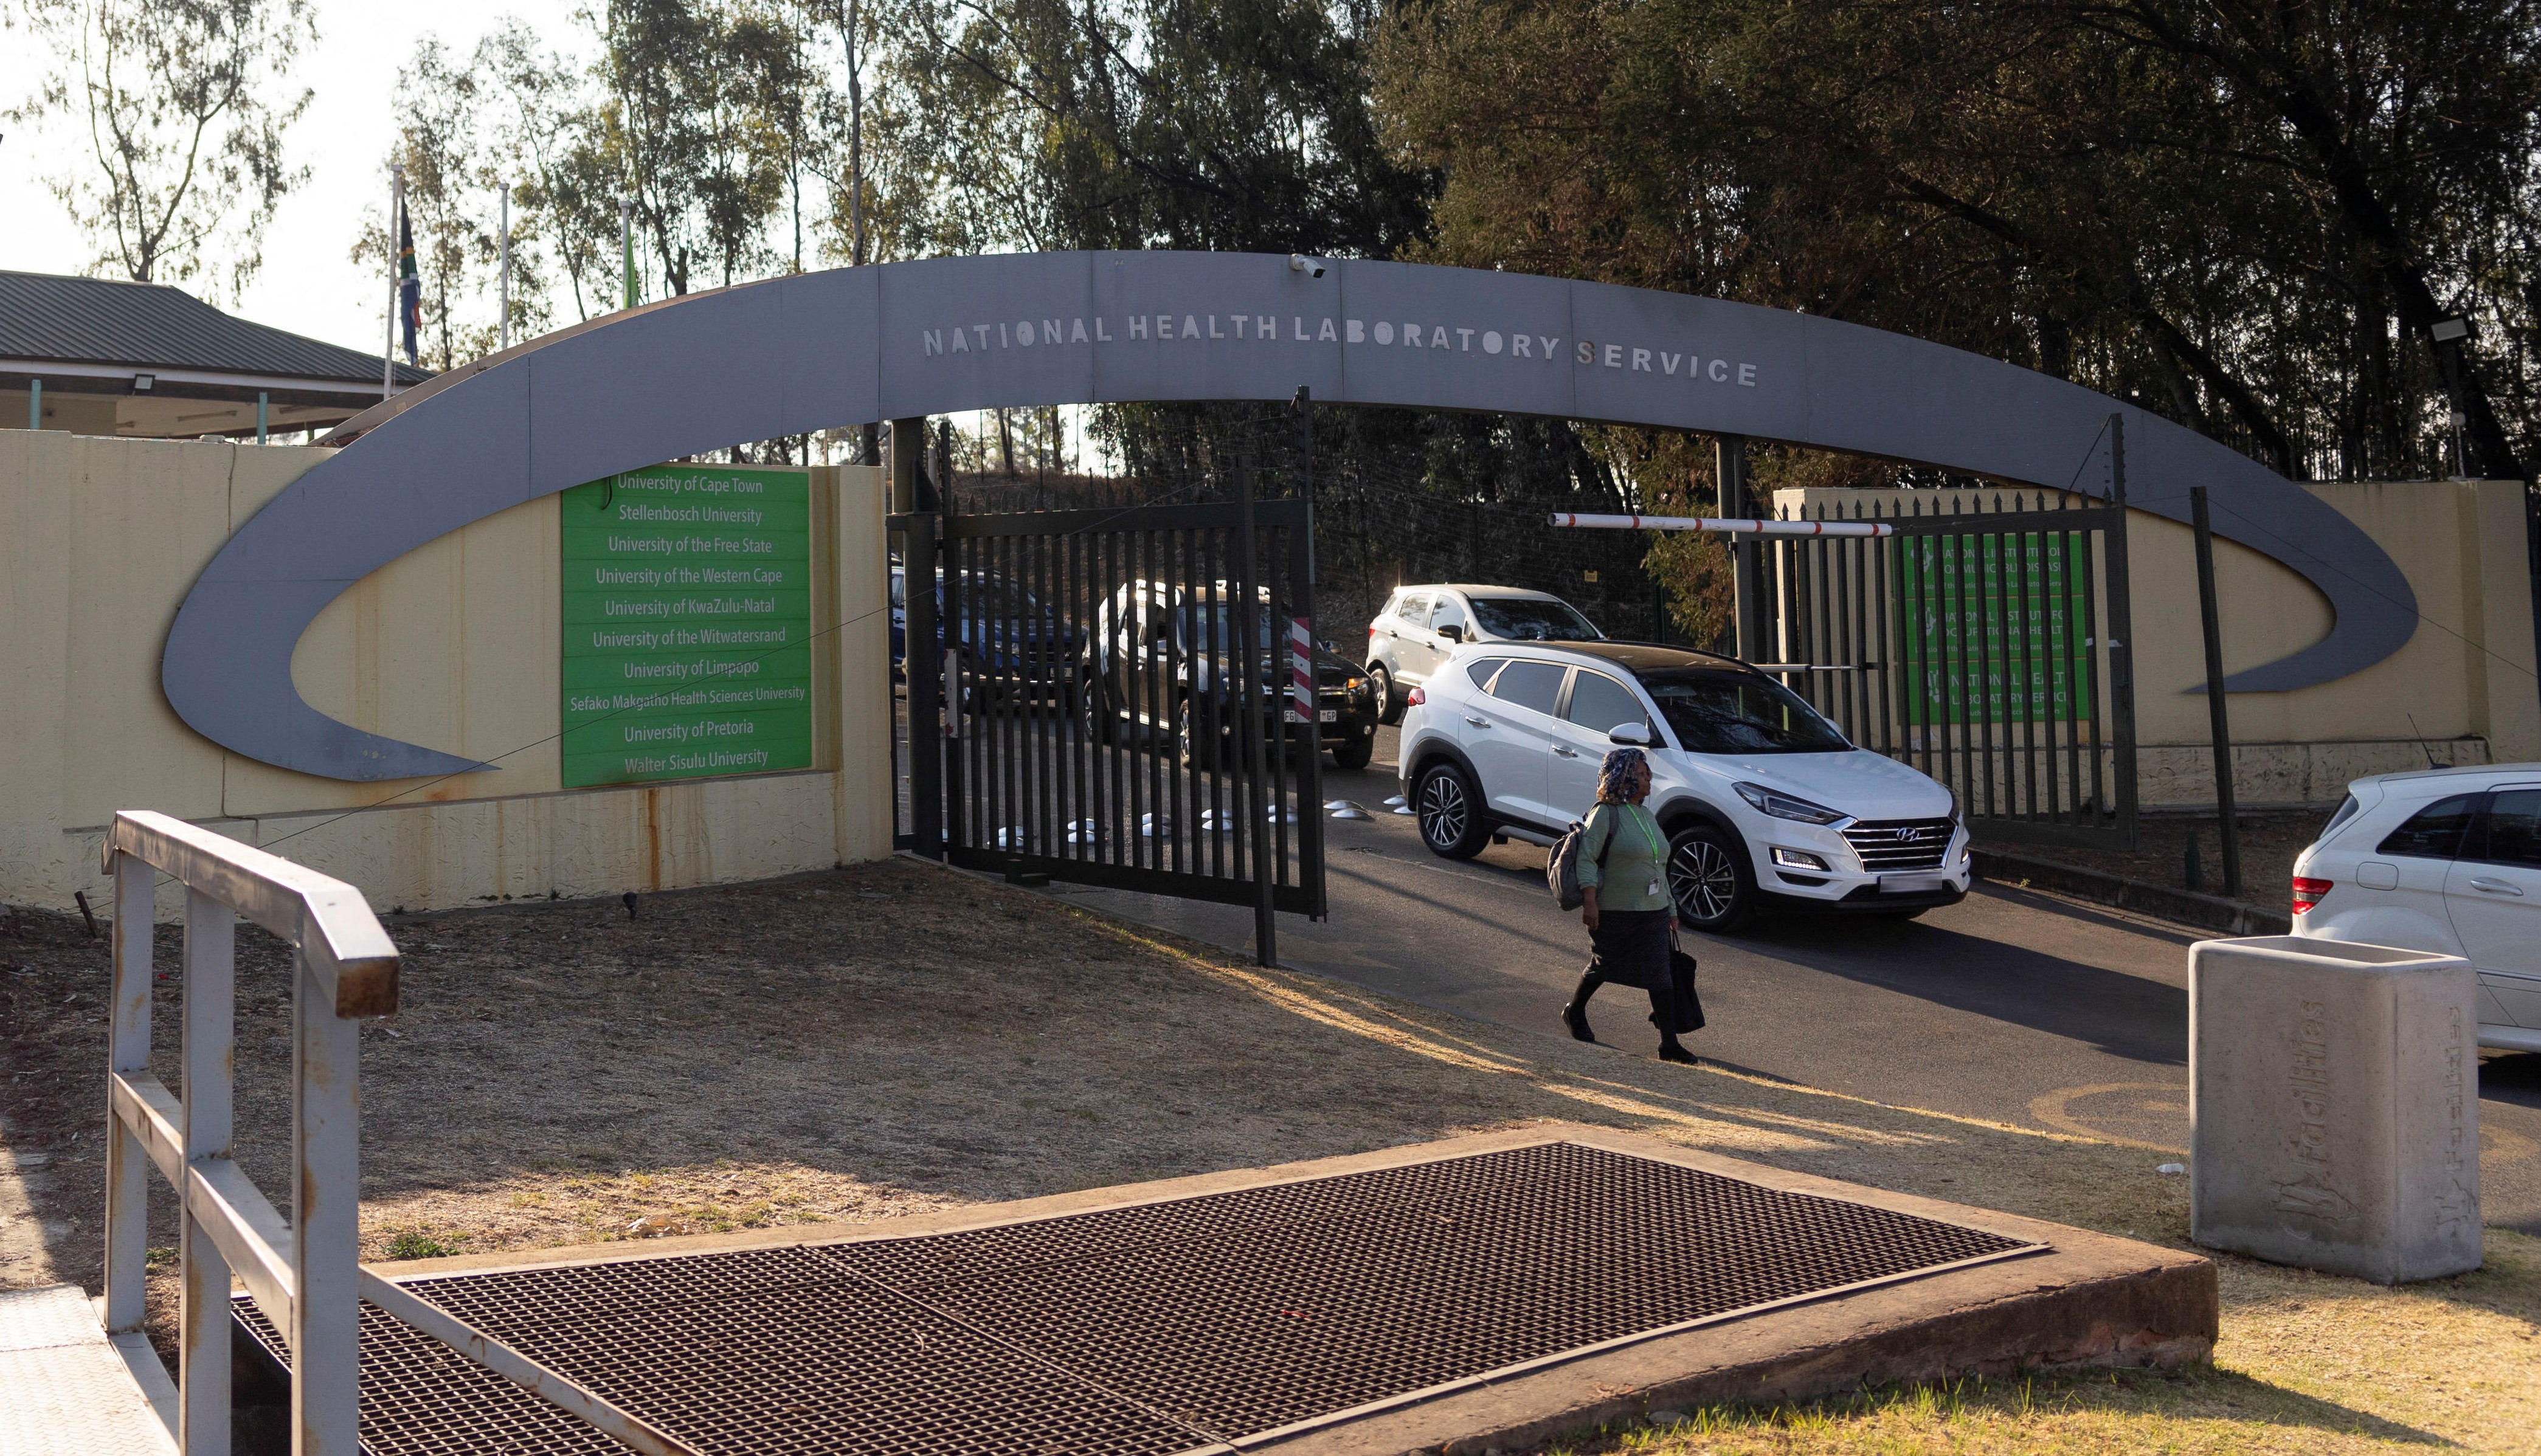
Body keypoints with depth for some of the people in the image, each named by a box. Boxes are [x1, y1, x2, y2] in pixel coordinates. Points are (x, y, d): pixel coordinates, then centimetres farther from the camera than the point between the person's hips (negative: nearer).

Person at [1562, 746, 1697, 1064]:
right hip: (1613, 912, -6)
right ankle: (1575, 1013, 36)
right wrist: (1589, 902, -23)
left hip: (1653, 913, 6)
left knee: (1660, 974, -3)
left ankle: (1669, 1042, -3)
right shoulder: (1606, 814, -10)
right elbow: (1587, 858, -15)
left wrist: (1670, 909, 20)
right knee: (1604, 967, 10)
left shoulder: (1648, 816, 14)